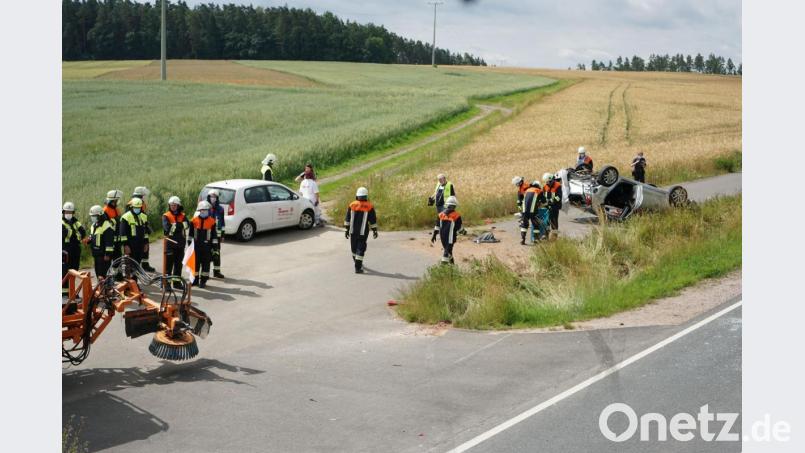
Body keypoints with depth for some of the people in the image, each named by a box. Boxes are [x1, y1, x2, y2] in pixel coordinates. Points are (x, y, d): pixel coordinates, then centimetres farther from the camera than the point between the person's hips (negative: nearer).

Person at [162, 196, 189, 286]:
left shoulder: (182, 216, 10)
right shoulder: (166, 216, -1)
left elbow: (186, 226, -9)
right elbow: (167, 228, -18)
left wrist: (175, 225, -17)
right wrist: (179, 225, -14)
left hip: (180, 244, 5)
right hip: (170, 244, -4)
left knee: (178, 264, 13)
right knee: (169, 264, -7)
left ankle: (177, 282, 24)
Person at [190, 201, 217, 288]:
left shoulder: (212, 221, 0)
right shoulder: (194, 220, 3)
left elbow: (214, 234, 2)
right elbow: (191, 233, 8)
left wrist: (214, 245, 0)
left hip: (207, 246, -1)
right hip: (196, 245, 1)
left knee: (206, 263, 2)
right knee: (196, 262, 7)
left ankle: (203, 280, 10)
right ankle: (195, 279, 18)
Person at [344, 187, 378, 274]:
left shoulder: (351, 205, 0)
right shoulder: (369, 207, -6)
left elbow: (347, 219, 4)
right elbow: (373, 220, -2)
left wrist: (347, 229, 11)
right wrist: (374, 231, 9)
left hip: (353, 231, 3)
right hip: (363, 232, -3)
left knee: (354, 248, 19)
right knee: (360, 249, -1)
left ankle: (357, 263, 38)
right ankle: (358, 268, -6)